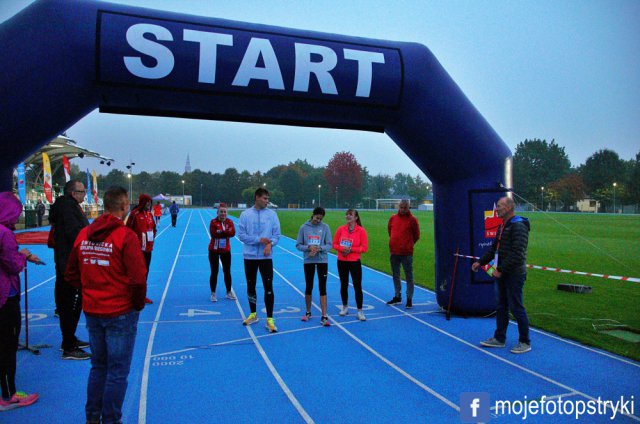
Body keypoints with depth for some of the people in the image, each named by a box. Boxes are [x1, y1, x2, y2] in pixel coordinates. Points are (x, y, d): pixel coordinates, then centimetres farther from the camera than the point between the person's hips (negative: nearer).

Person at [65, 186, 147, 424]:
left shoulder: (84, 235, 2)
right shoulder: (126, 236, -17)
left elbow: (72, 274, 9)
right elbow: (138, 278, -21)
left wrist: (90, 294, 15)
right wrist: (138, 304, -5)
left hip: (91, 312, 6)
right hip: (120, 313, -6)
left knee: (98, 366, 22)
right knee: (117, 371, 7)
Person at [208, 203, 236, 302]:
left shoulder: (229, 222, -1)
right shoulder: (213, 222, -9)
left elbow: (232, 233, -18)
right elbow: (213, 234, -24)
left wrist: (220, 232, -26)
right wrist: (226, 232, -22)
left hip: (226, 250, 3)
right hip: (214, 250, -3)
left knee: (227, 272, 10)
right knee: (214, 272, 2)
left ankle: (229, 293, 22)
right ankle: (213, 294, 12)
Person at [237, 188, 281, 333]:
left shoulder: (272, 214, 1)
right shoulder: (245, 214, -1)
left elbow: (277, 234, 1)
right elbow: (241, 235, -5)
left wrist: (270, 243, -18)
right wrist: (259, 240, -14)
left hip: (266, 256, -1)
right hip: (249, 256, 1)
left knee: (268, 287, -6)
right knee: (251, 286, 13)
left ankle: (270, 319, 1)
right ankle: (253, 315, 30)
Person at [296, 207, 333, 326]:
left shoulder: (325, 227, -2)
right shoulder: (304, 227, -1)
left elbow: (329, 245, -3)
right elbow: (298, 245, 0)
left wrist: (319, 248, -21)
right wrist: (309, 247, -17)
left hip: (322, 261, -1)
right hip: (308, 261, 1)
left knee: (322, 288, -3)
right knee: (308, 287, 12)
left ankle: (324, 317, 0)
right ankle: (308, 313, 29)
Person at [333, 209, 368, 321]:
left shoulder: (361, 231, -8)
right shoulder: (341, 229, 1)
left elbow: (364, 248, -10)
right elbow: (334, 244, 4)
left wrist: (351, 249, -18)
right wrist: (342, 248, -16)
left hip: (355, 262, -3)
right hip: (342, 261, 3)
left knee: (357, 286, -3)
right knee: (344, 285, 15)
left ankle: (360, 311, 7)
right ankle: (345, 307, 33)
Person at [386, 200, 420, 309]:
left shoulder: (412, 220, -5)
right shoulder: (393, 218, 6)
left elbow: (416, 236, 2)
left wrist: (408, 244, 8)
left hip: (407, 253, -5)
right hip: (394, 252, 5)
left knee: (409, 276, 0)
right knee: (395, 275, 14)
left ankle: (409, 299, 6)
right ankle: (397, 296, 26)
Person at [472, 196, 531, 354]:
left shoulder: (518, 226, -16)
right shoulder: (503, 226, 14)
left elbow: (517, 254, -23)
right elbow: (494, 248, 21)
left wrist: (501, 270, -21)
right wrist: (480, 262, 13)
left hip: (514, 274, -9)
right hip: (501, 274, 9)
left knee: (516, 308, -1)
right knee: (501, 307, 15)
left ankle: (525, 342, 12)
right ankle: (499, 338, 25)